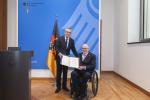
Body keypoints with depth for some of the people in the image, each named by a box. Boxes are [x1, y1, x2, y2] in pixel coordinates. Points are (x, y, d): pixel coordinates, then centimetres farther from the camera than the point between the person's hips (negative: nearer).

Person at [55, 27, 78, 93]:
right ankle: (58, 87, 16)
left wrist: (77, 57, -4)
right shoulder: (60, 39, -5)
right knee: (59, 73, 5)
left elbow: (73, 49, 5)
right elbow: (56, 47, -11)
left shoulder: (72, 40, 5)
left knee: (65, 73, 11)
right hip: (59, 58, -3)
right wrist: (59, 53, -29)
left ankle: (64, 86, 25)